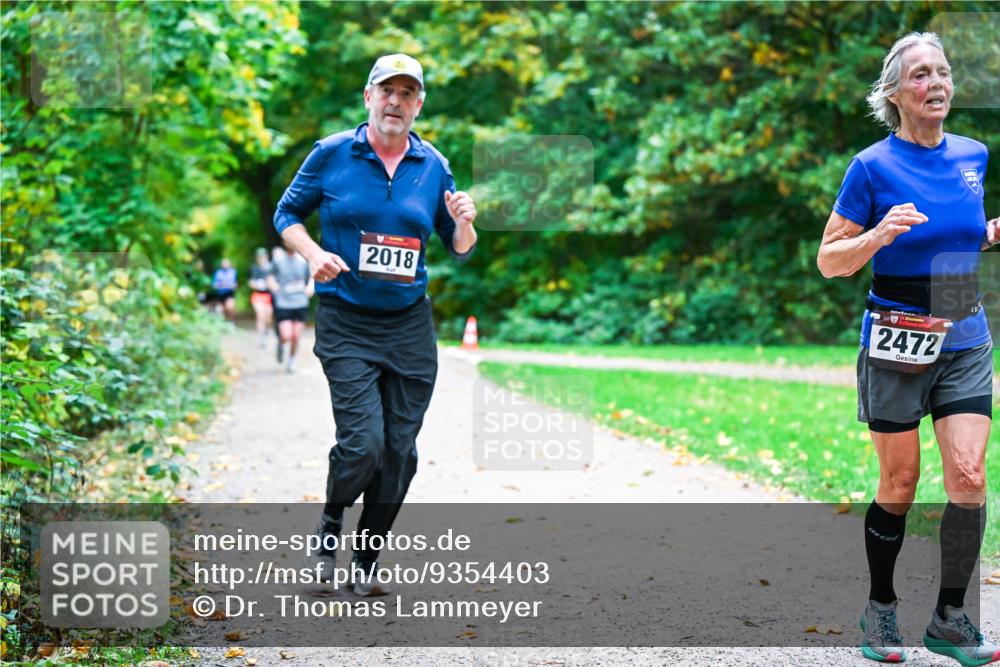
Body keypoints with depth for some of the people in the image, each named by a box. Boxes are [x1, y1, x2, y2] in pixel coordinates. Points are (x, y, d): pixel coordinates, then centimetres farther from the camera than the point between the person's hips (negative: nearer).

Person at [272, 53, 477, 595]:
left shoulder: (434, 166, 6)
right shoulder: (331, 154, -2)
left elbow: (459, 250, 13)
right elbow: (286, 214, 8)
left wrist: (464, 224, -10)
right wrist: (313, 253, -11)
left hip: (411, 325, 3)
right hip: (346, 323, -3)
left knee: (399, 452, 4)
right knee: (362, 444, -14)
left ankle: (366, 562, 22)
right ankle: (331, 520, 18)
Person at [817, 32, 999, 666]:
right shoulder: (873, 167, -9)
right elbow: (829, 262, -6)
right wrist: (880, 234, -23)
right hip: (896, 342, -4)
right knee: (899, 485, 4)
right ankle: (881, 610, 23)